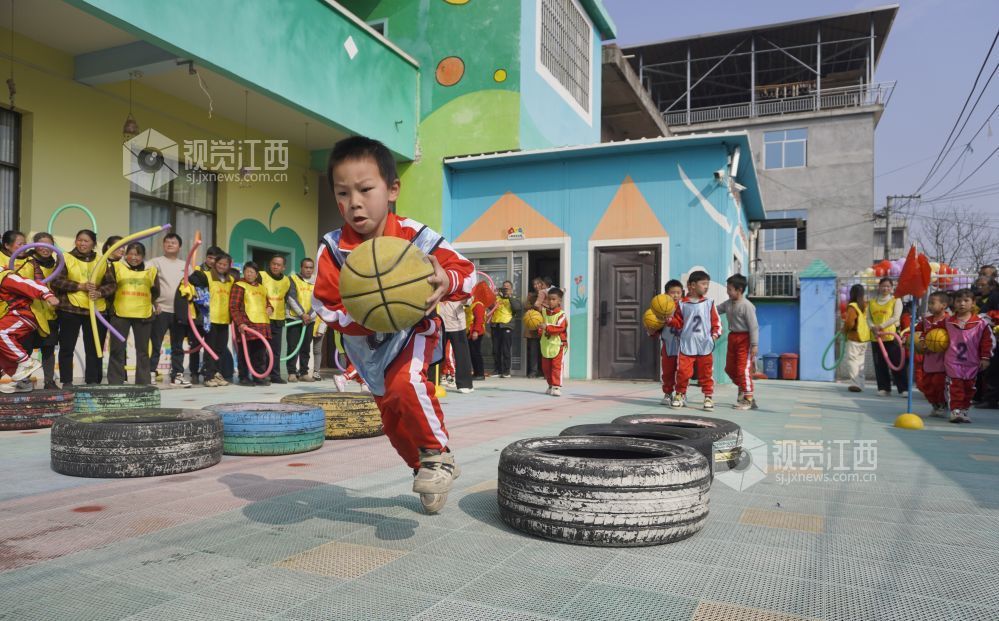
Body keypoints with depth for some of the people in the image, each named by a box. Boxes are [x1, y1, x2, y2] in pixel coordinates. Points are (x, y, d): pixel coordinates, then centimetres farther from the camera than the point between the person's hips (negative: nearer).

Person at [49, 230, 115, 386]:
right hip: (70, 310, -2)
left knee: (94, 349, 6)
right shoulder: (66, 258, 3)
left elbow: (111, 284, 8)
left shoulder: (101, 261, 11)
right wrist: (79, 286, -16)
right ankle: (67, 382, 11)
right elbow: (55, 281, -6)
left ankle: (92, 381, 14)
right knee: (67, 347, 2)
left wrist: (100, 292, -12)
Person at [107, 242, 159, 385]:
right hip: (120, 314, -1)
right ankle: (115, 382, 11)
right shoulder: (117, 267, 4)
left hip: (144, 315, 2)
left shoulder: (150, 270, 9)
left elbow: (156, 293, 12)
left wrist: (154, 287, -5)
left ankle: (143, 382, 16)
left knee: (143, 350, 9)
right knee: (117, 349, 3)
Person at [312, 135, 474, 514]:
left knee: (405, 383, -35)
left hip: (413, 329, -3)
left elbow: (467, 272, -19)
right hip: (367, 342, 4)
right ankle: (424, 470, 42)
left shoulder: (416, 237, -24)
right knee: (393, 420, 16)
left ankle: (438, 454, -12)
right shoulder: (332, 249, -19)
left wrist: (448, 281, -43)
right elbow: (325, 306, -16)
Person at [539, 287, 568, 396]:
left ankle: (556, 387, -5)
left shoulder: (561, 315, -11)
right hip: (546, 345, 6)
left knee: (557, 366, -8)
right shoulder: (544, 312, 8)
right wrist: (540, 330, 0)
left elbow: (560, 327, -25)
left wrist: (547, 327, -33)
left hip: (558, 344, -6)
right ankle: (551, 385, 26)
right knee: (545, 367, 12)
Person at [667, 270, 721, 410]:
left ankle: (708, 396, 16)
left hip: (705, 345, 1)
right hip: (687, 345, -1)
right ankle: (680, 394, 16)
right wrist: (669, 320, -11)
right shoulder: (682, 303, 2)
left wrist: (715, 333, -7)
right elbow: (678, 322, 6)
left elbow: (716, 321, 7)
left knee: (706, 372, 5)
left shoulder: (709, 303, 5)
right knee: (683, 371, 0)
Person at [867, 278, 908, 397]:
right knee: (880, 364, 6)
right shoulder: (872, 302, 14)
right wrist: (873, 327, -11)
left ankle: (903, 388, 1)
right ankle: (884, 388, 13)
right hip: (875, 337, 4)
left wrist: (881, 326, -16)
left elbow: (896, 317, -8)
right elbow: (868, 318, 9)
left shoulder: (896, 301, 3)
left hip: (891, 336, -4)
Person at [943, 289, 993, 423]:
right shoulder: (948, 322, 1)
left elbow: (987, 341, -1)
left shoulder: (981, 324, -4)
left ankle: (963, 409, 22)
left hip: (972, 363, 1)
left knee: (969, 387, 9)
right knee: (955, 386, -5)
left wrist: (985, 358, -2)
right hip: (953, 361, -1)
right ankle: (955, 410, -3)